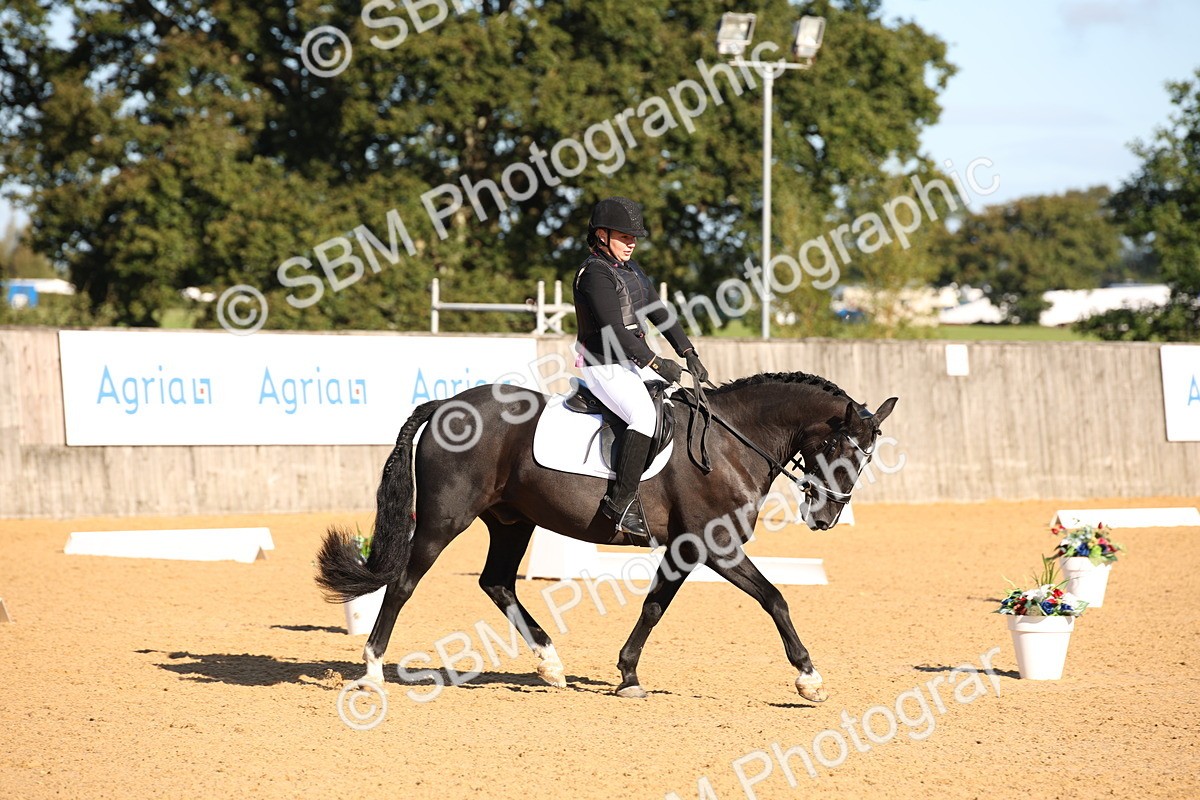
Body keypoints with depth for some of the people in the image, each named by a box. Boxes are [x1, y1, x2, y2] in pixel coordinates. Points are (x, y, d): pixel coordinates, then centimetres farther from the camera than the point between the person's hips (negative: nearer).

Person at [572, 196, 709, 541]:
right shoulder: (594, 273, -14)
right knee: (645, 415, -31)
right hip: (604, 367, -10)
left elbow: (659, 312, 16)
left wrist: (689, 353, 4)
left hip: (634, 365, 10)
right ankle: (620, 501, -28)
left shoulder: (631, 270, 16)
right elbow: (614, 329, -21)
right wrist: (657, 363, -23)